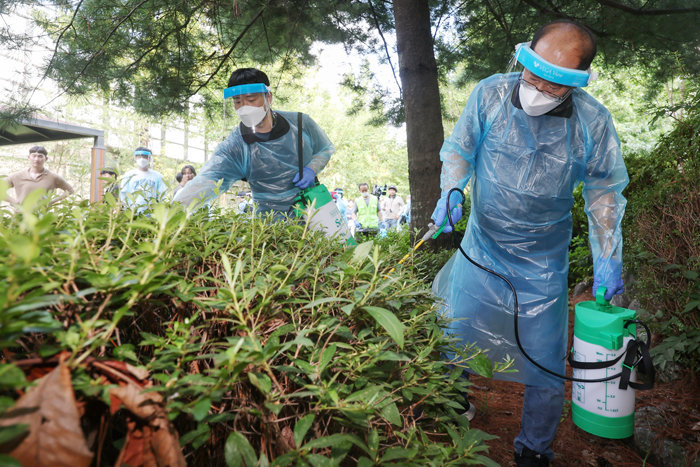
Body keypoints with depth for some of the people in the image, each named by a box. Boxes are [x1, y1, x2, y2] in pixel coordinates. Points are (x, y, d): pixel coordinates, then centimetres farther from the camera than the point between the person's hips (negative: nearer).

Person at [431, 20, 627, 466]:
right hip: (481, 248, 1)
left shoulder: (594, 123, -12)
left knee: (544, 362, 7)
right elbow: (459, 150, 2)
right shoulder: (490, 94, -12)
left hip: (544, 262, 0)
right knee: (455, 336, 9)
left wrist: (608, 258, -5)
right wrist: (451, 192, -17)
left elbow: (604, 191, 1)